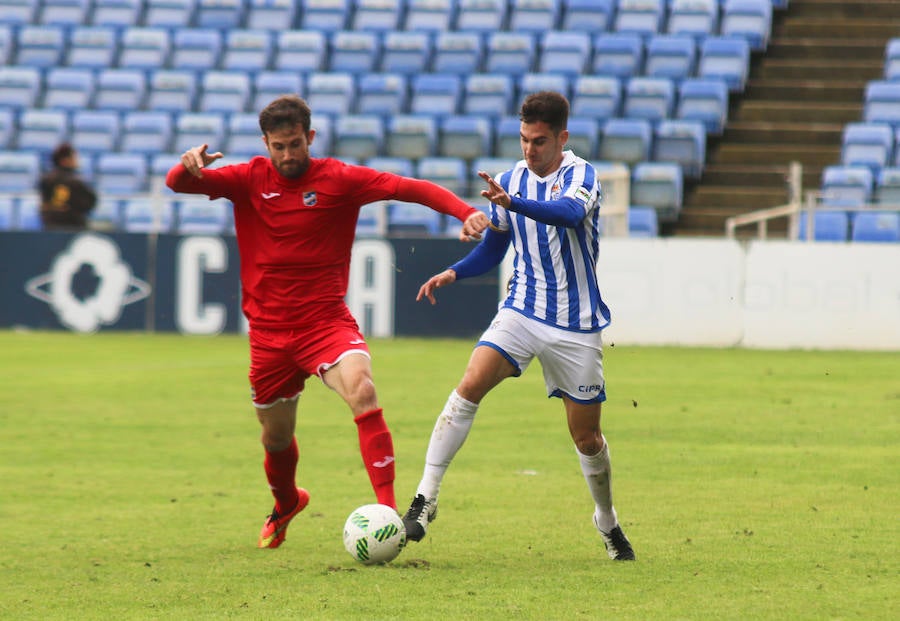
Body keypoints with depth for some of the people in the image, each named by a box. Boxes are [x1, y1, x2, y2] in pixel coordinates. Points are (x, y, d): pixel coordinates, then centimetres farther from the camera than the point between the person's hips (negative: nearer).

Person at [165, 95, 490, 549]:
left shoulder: (338, 179, -4)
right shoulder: (249, 180, 1)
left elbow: (410, 187, -13)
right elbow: (177, 184, -6)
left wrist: (466, 212, -28)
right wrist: (188, 167, -31)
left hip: (326, 320, -2)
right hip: (268, 331, 3)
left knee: (362, 391, -30)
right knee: (276, 438, 13)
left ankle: (388, 509, -32)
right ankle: (286, 504, 46)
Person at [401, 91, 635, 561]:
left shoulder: (581, 176, -11)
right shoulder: (511, 179, 5)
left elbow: (570, 213, -35)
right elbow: (493, 247, 17)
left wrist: (513, 203, -51)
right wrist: (454, 273, -3)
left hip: (576, 325, -3)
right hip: (521, 310, 3)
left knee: (586, 434, 4)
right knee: (471, 384, -21)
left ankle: (608, 523, 29)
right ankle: (425, 499, -22)